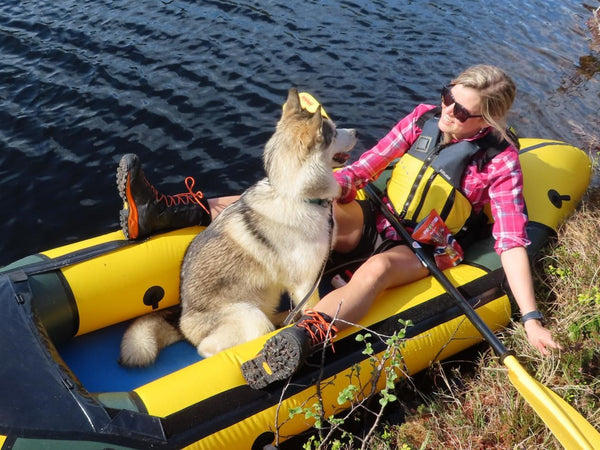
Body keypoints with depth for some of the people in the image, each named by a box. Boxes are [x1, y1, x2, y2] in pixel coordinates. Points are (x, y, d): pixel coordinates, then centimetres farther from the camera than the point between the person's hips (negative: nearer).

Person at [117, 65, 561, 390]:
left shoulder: (500, 162, -14)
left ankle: (302, 341, -66)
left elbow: (512, 242, -18)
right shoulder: (424, 118, -4)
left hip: (424, 251, -3)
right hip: (378, 222, 4)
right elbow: (366, 166, -6)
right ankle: (166, 211, -27)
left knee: (376, 269, -38)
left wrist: (531, 319, -26)